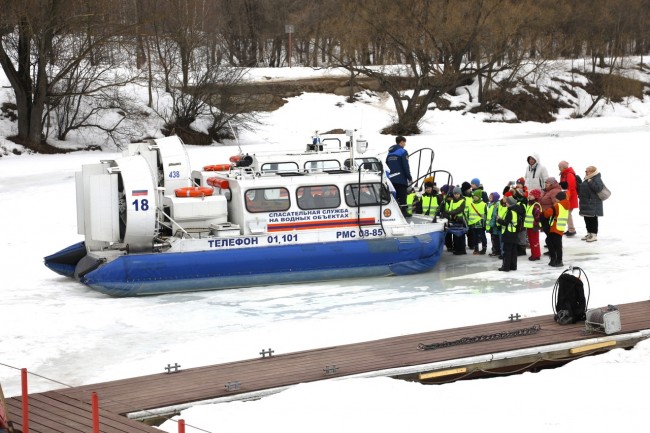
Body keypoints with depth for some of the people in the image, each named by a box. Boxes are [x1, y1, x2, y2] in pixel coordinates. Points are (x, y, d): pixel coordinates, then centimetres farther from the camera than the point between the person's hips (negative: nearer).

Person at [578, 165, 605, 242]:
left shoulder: (597, 179, -12)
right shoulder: (586, 179, 18)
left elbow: (597, 188, -26)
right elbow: (583, 189, 29)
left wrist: (590, 182, -24)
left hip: (593, 204, -10)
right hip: (586, 203, 10)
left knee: (593, 218, -7)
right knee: (587, 218, 14)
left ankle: (594, 235, -4)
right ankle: (589, 233, 23)